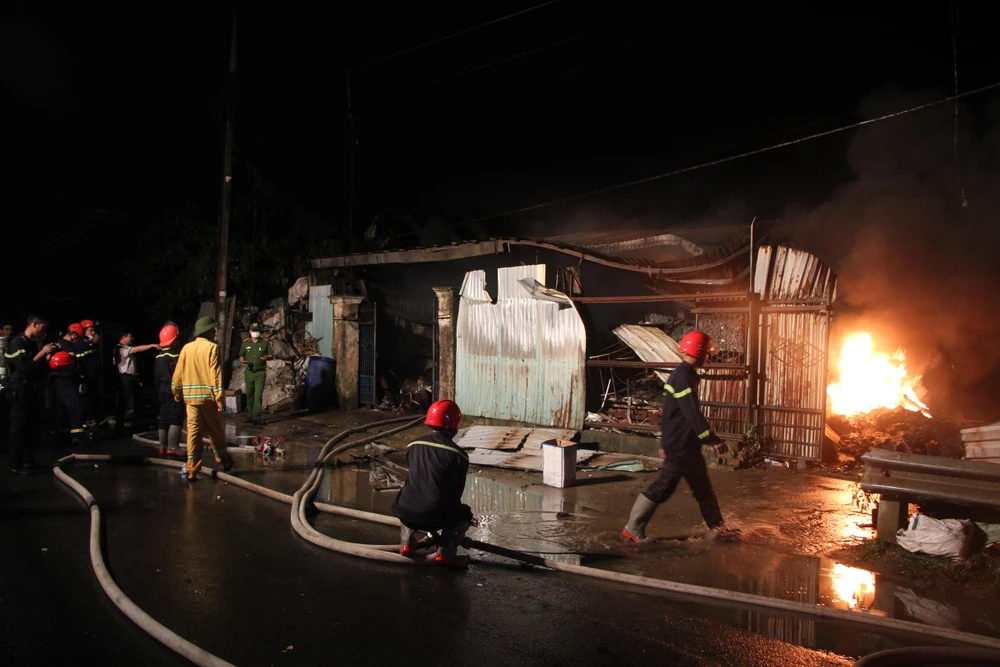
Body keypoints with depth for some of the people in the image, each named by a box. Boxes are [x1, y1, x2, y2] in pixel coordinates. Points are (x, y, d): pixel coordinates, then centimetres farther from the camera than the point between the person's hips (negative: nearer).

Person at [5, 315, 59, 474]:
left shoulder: (33, 343, 14)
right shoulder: (17, 343, -13)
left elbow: (38, 367, 19)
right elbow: (25, 368, -22)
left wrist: (48, 357, 4)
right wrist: (42, 352, -18)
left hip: (31, 391, 9)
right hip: (20, 392, -9)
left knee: (33, 428, 12)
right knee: (19, 429, -4)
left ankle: (28, 463, 21)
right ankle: (17, 465, 3)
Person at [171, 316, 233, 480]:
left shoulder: (187, 348, 6)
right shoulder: (212, 347, -7)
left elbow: (178, 373, 8)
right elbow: (216, 374, -12)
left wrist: (177, 393, 20)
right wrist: (220, 399, -11)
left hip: (190, 397, 3)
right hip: (208, 396, -3)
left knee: (193, 431, 4)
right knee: (215, 430, 11)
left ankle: (192, 470, 3)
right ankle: (223, 460, 27)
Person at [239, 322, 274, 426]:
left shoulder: (265, 342, 4)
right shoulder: (245, 343, 9)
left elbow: (272, 355, 7)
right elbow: (241, 356, 15)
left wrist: (266, 357, -15)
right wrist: (243, 361, -7)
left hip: (260, 372, -3)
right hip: (249, 372, 3)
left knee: (258, 395, -12)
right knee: (249, 395, 10)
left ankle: (256, 418, -14)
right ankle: (250, 415, 23)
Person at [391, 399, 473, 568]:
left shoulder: (413, 446, 8)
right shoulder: (458, 455, -4)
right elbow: (457, 491, 7)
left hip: (407, 513, 4)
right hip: (436, 517, -4)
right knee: (464, 514, 25)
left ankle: (408, 542, 18)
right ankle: (445, 552, 3)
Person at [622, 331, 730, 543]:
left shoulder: (684, 375, 14)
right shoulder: (683, 378, -19)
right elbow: (693, 415, -24)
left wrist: (665, 442, 24)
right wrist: (714, 440, -21)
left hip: (688, 445, 10)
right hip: (680, 446, -10)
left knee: (703, 486, 16)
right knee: (663, 487, -3)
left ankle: (716, 528, 27)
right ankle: (633, 528, 5)